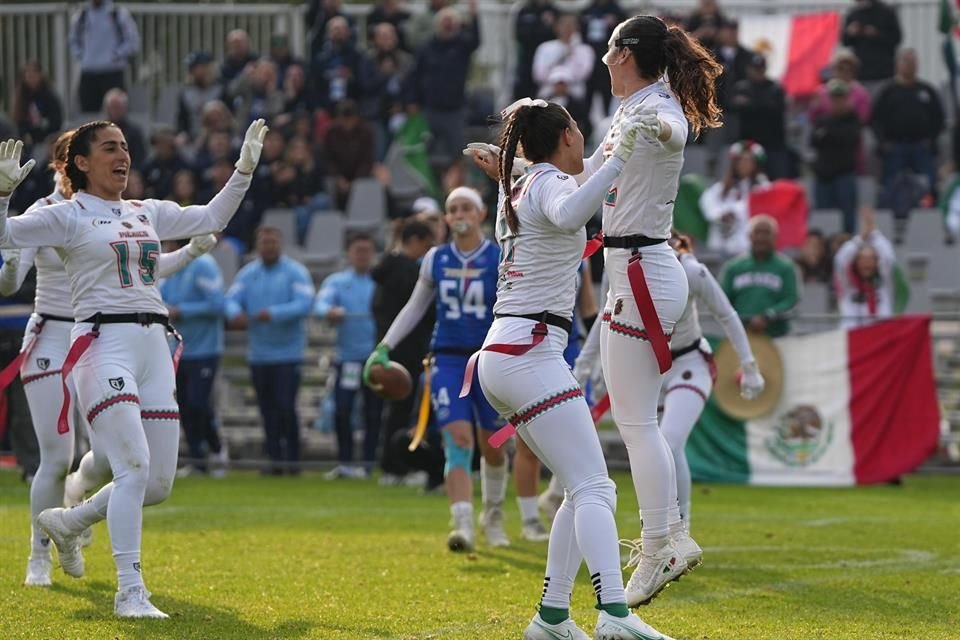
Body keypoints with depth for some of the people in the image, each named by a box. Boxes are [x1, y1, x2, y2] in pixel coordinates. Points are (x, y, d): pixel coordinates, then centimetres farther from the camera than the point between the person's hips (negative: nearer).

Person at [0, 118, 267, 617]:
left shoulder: (148, 213, 19)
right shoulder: (68, 216, 2)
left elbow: (212, 218, 29)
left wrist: (244, 169, 22)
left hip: (153, 347, 7)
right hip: (104, 344, -7)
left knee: (158, 484, 5)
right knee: (134, 466, -21)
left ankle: (67, 523, 30)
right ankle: (129, 592, -18)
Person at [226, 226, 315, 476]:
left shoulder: (295, 272, -3)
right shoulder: (248, 274, 10)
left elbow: (304, 303, -16)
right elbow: (232, 298, 1)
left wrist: (274, 314, -29)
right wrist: (235, 313, -24)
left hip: (288, 354, -4)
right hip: (258, 354, 5)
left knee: (285, 406, -12)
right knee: (267, 409, 6)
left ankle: (292, 457, -3)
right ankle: (275, 458, 11)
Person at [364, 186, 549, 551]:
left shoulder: (500, 260, -3)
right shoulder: (435, 260, 6)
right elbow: (415, 308, 18)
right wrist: (385, 347, 12)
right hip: (448, 358, 1)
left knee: (491, 446, 8)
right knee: (458, 440, -16)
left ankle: (493, 514, 34)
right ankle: (463, 525, -24)